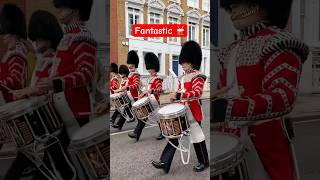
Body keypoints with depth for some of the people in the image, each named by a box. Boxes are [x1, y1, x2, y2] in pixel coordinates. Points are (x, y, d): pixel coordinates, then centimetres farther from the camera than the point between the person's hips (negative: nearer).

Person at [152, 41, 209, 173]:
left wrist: (178, 95, -36)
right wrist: (175, 97, 7)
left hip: (192, 112, -8)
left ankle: (204, 162, 25)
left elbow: (197, 93, -29)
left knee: (197, 137, 5)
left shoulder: (198, 76, -14)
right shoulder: (183, 77, 13)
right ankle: (165, 162, 9)